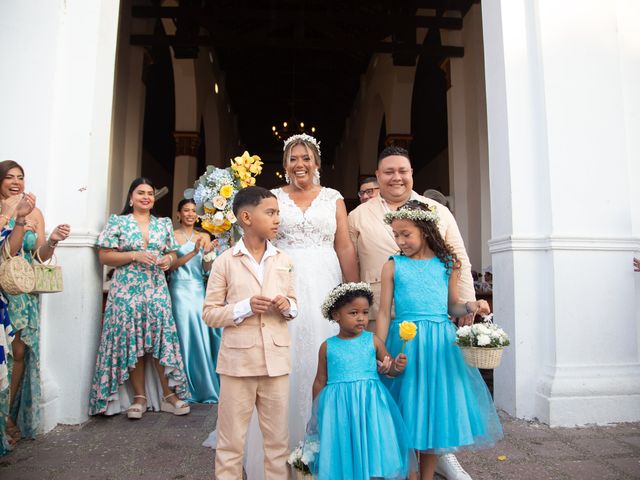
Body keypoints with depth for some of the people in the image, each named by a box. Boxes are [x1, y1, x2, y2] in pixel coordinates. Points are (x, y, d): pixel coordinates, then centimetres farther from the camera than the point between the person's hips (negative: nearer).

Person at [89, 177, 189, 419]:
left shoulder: (164, 224, 12)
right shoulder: (117, 222, 2)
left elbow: (172, 253, 17)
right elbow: (104, 256, -2)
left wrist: (169, 259, -6)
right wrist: (135, 256, -14)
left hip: (157, 290, 2)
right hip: (127, 291, -2)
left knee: (163, 339, 0)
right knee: (132, 342, 2)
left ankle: (168, 395, 11)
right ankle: (139, 397, 15)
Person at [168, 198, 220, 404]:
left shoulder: (204, 237, 11)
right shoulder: (172, 235, 1)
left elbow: (207, 269, 6)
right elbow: (171, 265, -9)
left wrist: (208, 253, -13)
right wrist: (193, 252, -19)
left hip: (199, 290, 3)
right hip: (181, 290, -3)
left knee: (206, 336, 3)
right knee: (188, 337, -1)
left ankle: (209, 386, 16)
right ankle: (194, 389, 11)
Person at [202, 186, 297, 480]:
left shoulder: (284, 261, 6)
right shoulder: (225, 261, -4)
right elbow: (210, 314, -3)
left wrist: (287, 307, -8)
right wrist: (245, 307, -18)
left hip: (277, 359, 3)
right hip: (238, 360, -3)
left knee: (278, 439, 14)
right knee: (231, 441, 11)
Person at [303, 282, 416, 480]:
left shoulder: (373, 341, 0)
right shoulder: (328, 347, 1)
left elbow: (389, 368, 6)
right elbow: (320, 381, 10)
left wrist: (397, 366, -16)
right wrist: (317, 411, 13)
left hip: (370, 403, 0)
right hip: (338, 406, 0)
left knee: (371, 448, 6)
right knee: (343, 456, 7)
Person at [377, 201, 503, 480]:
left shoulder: (447, 264, 4)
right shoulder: (393, 266, -1)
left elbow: (452, 306, 12)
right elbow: (384, 313, -1)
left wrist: (470, 306, -9)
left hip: (440, 342, 2)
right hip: (404, 341, -1)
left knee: (436, 409, 11)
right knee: (407, 412, 5)